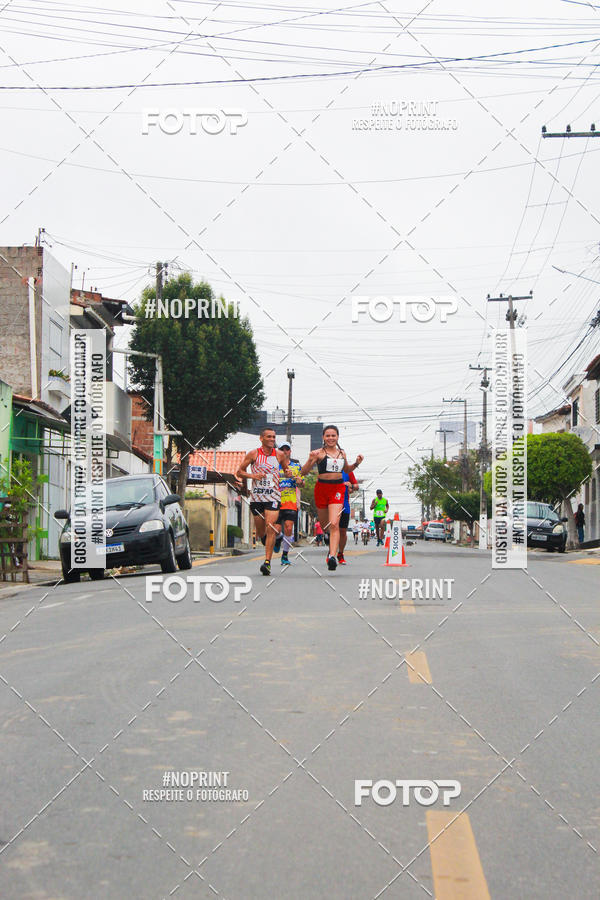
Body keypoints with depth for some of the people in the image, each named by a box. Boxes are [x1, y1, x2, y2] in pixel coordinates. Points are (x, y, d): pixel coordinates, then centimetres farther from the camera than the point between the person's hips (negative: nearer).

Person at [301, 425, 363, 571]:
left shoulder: (342, 453, 10)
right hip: (322, 488, -1)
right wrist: (311, 460, -25)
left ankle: (333, 556, -24)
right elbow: (303, 472, -8)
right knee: (324, 524, 11)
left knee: (334, 525, -15)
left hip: (338, 489, 1)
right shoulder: (319, 453, -4)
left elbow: (346, 470, 29)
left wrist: (356, 463, 10)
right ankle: (332, 545, 44)